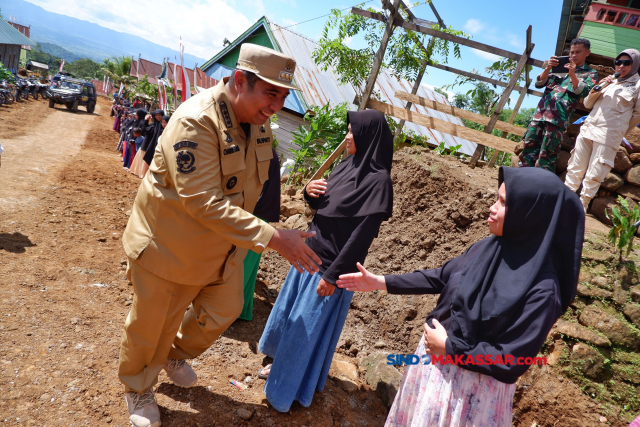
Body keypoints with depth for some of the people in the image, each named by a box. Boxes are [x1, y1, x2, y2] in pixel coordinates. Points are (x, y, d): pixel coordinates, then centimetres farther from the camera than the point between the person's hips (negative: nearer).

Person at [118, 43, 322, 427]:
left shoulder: (259, 124, -3)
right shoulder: (196, 121, -30)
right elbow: (205, 202, -36)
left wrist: (245, 234, 16)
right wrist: (273, 238, -39)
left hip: (223, 246, 7)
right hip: (170, 247, -7)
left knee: (224, 310, 18)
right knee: (153, 325, 13)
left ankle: (176, 355, 49)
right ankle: (138, 390, 44)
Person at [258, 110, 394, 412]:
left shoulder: (377, 181, -22)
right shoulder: (347, 165, 3)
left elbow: (362, 235, -23)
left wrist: (333, 276, -19)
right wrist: (309, 192, -10)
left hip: (330, 265, -8)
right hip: (310, 253, 9)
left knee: (308, 326, 6)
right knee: (289, 311, 22)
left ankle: (290, 389, 28)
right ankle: (282, 363, 46)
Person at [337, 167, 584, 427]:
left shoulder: (541, 290, -27)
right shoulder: (486, 248, -9)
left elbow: (512, 362, -25)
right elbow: (440, 277, 4)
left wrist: (449, 346, -18)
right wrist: (380, 282, 3)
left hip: (475, 387, -6)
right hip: (435, 361, 6)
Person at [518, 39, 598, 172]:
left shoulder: (590, 74, 13)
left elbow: (583, 92, -5)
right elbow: (539, 83, 11)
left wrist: (572, 74, -17)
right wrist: (548, 69, -5)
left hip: (558, 119, -3)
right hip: (540, 112, 4)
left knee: (546, 156, -6)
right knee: (528, 148, 1)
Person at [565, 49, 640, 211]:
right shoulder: (610, 82, 18)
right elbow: (587, 104, 17)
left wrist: (618, 132, 13)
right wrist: (597, 88, -1)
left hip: (607, 137, -5)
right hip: (587, 129, 5)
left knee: (593, 177, -5)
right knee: (575, 170, 5)